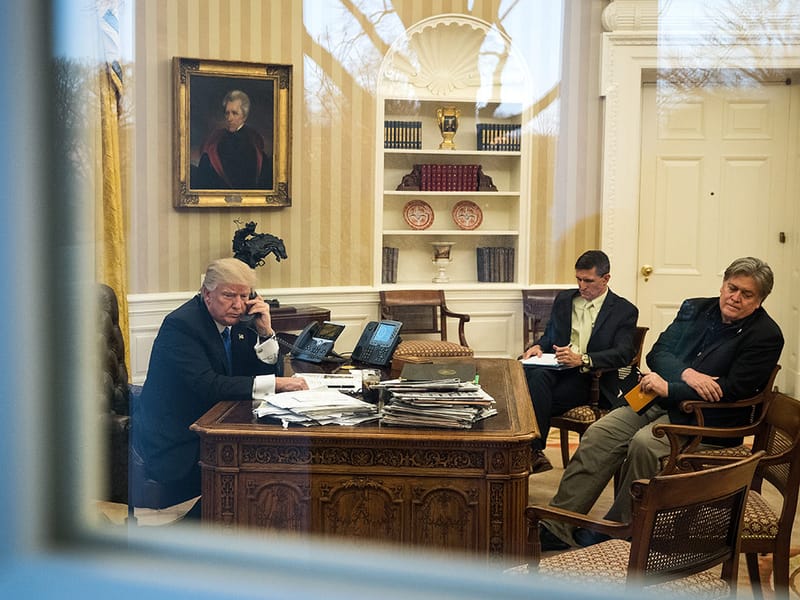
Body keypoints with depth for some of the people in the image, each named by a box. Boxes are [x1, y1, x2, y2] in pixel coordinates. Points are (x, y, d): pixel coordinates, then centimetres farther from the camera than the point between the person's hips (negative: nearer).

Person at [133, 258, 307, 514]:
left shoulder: (237, 321, 5)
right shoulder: (180, 325, -18)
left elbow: (270, 371, 6)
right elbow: (207, 386, -30)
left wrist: (265, 332, -11)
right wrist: (274, 383, -33)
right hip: (175, 443, -8)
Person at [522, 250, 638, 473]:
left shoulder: (624, 311, 4)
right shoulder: (564, 299, 21)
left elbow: (624, 354, -9)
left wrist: (582, 359, -26)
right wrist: (538, 346, -1)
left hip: (589, 379, -4)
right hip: (555, 368, 5)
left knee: (536, 394, -32)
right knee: (535, 374, -33)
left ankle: (533, 452, -22)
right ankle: (534, 453, -31)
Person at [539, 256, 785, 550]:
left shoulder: (767, 336, -7)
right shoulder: (695, 309, 11)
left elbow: (733, 390, -16)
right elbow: (657, 353, 5)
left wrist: (669, 388, -17)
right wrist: (686, 374, -18)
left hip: (706, 419, -6)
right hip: (662, 400, 6)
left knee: (645, 443, -32)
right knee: (599, 433, -15)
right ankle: (555, 527, -15)